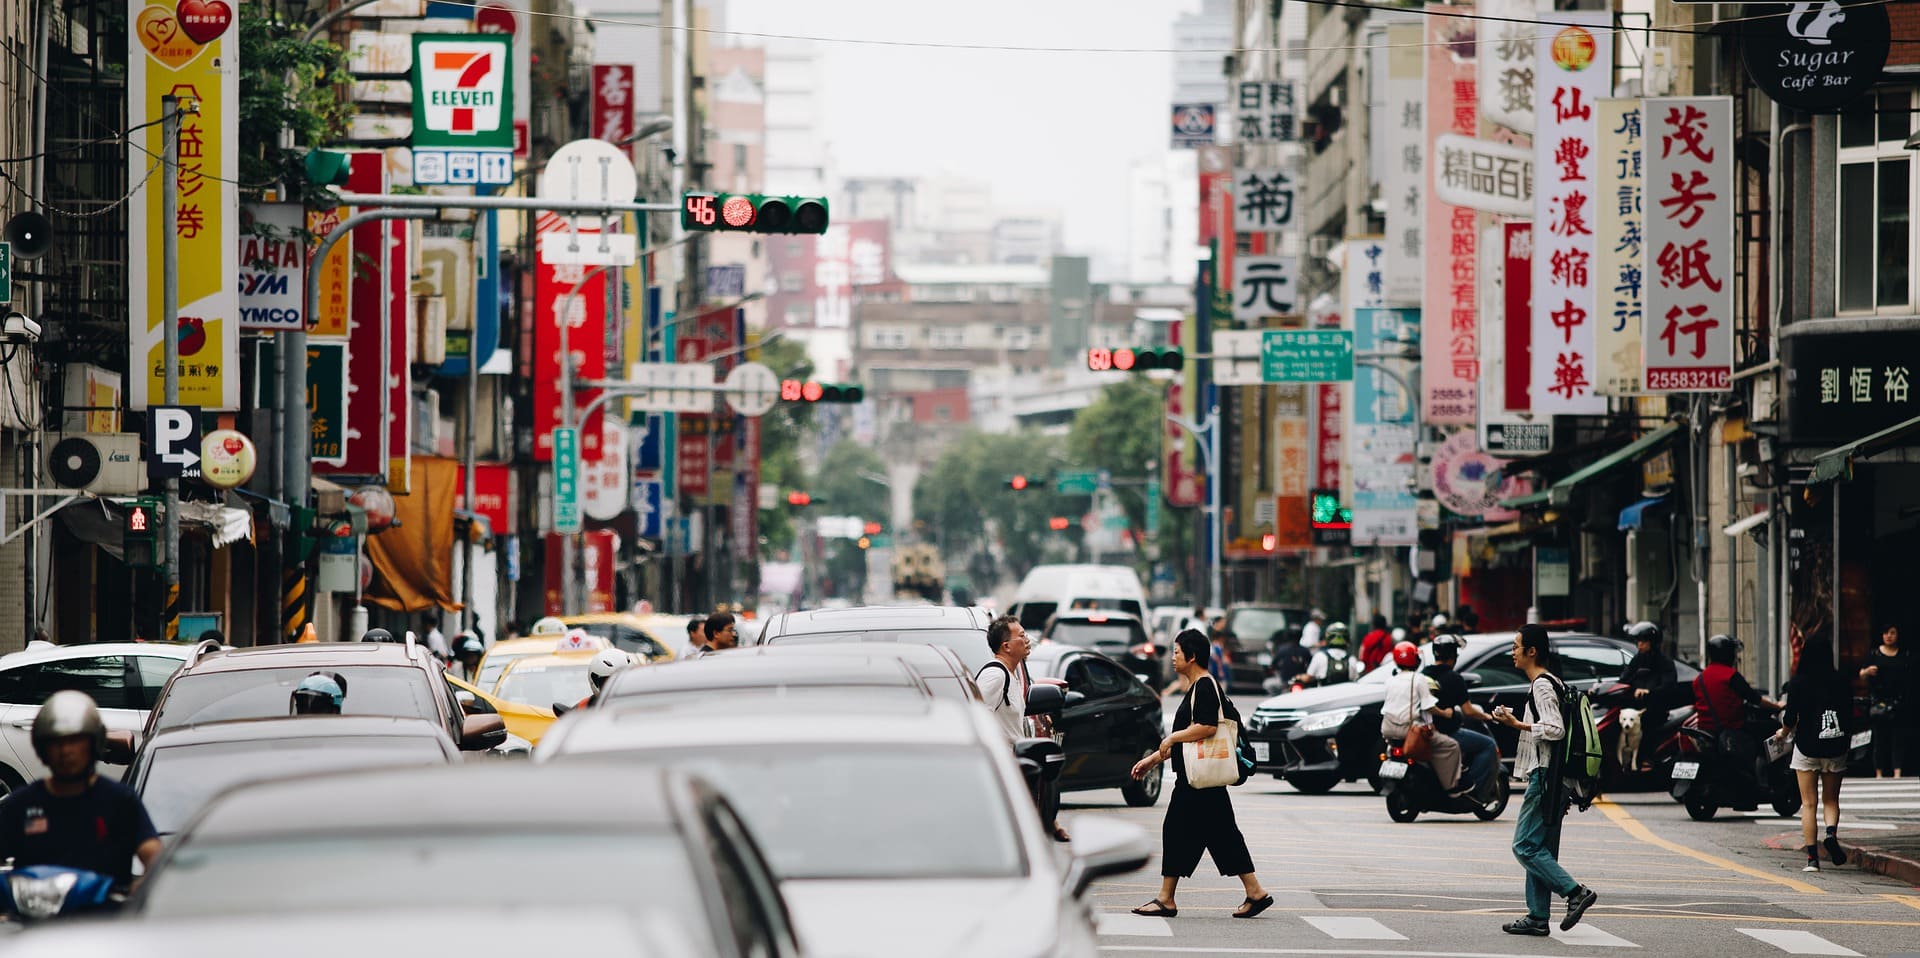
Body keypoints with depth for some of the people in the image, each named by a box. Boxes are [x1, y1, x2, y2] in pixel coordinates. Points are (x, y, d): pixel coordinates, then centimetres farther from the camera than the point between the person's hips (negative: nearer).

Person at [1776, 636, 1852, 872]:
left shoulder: (1798, 683, -7)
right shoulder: (1842, 682, -1)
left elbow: (1790, 717, -6)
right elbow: (1849, 713, 3)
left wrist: (1784, 733, 15)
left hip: (1807, 747, -2)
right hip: (1835, 747, 2)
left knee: (1809, 804, 4)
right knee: (1831, 799, 15)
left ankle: (1812, 858, -1)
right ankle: (1831, 832, -14)